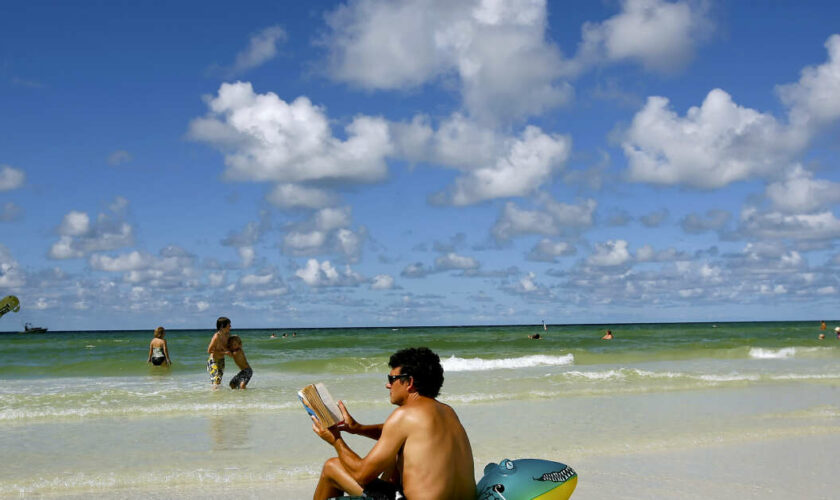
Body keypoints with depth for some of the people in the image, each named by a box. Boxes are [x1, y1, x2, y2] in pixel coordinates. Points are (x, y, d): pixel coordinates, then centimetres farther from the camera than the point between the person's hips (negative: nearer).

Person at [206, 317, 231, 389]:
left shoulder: (227, 334, 0)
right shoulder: (216, 336, -22)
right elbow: (209, 351, -20)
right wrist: (224, 352, -22)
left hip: (221, 361, 8)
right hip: (213, 361, -8)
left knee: (219, 382, 11)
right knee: (216, 381, -18)